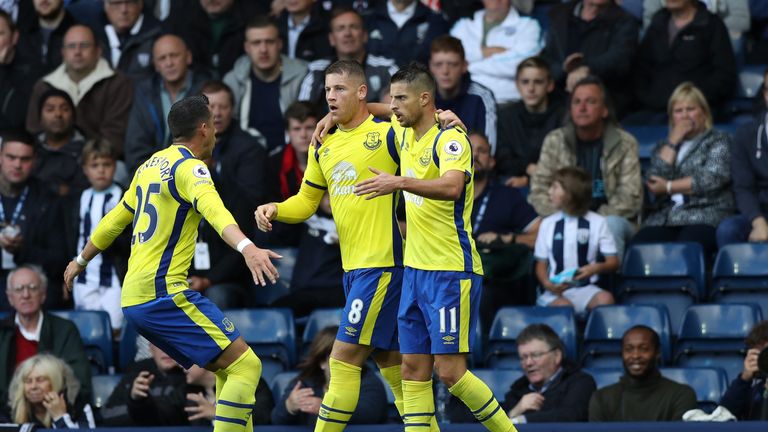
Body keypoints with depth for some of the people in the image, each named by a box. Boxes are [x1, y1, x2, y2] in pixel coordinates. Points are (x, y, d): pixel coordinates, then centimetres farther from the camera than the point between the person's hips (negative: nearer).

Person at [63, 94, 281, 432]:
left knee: (228, 368, 15)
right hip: (163, 291, -9)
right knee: (245, 366, -13)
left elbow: (116, 218, 29)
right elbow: (213, 210, -29)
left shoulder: (150, 166, 17)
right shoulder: (189, 167, -9)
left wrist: (81, 260, 43)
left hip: (134, 297, 9)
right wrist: (247, 248, -46)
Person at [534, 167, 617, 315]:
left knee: (605, 299, -32)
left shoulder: (596, 222, 4)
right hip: (556, 291, 0)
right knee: (564, 306, -35)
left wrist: (597, 268, -17)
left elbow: (613, 262, 6)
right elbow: (541, 265, 11)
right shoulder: (548, 224, 9)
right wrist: (548, 284, -11)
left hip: (586, 289, 0)